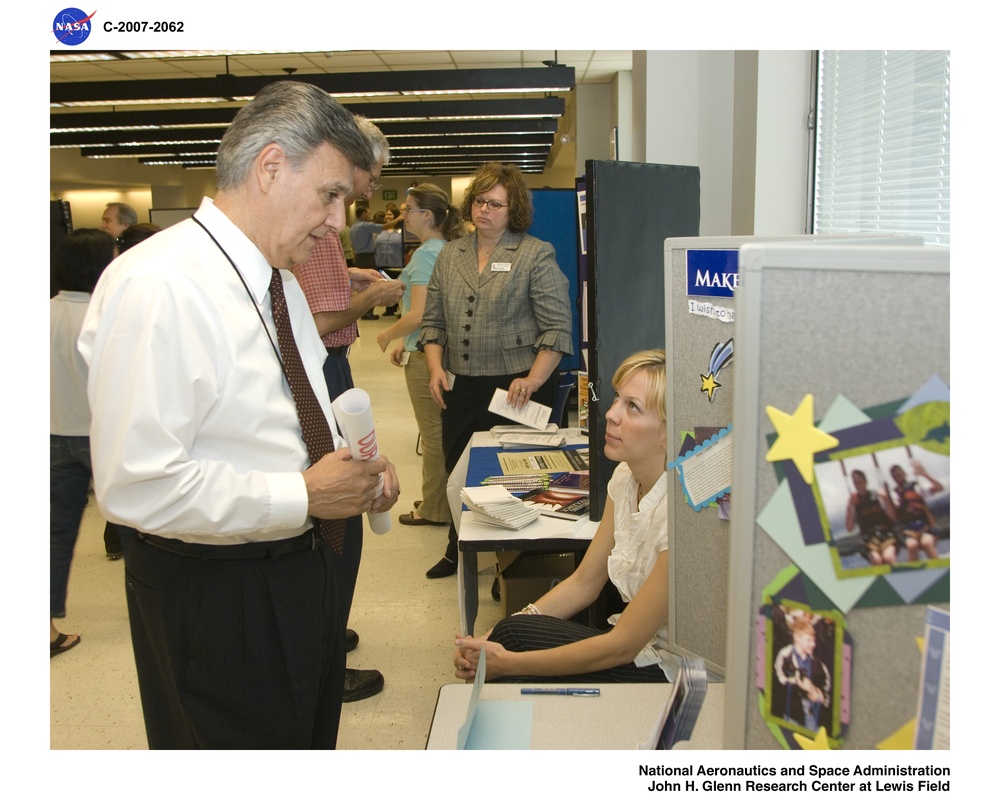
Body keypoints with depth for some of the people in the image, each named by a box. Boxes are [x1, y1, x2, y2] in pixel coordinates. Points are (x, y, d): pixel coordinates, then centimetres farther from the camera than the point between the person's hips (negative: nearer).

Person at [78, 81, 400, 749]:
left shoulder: (281, 280, 8)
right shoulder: (156, 286, -23)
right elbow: (135, 486, -28)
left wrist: (357, 468, 0)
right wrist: (302, 496, -23)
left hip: (303, 565, 9)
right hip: (217, 594, -9)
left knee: (312, 739, 26)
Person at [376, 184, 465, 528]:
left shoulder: (425, 255, -17)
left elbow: (418, 315, -22)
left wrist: (387, 335, -6)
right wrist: (405, 341, 17)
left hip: (427, 356, -9)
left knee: (433, 433, 2)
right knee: (444, 429, 17)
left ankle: (435, 509, 15)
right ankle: (445, 498, 30)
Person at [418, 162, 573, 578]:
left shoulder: (536, 255, -4)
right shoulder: (451, 254, 12)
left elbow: (557, 328, -9)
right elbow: (433, 320, 14)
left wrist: (532, 380, -19)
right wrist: (436, 366, -2)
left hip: (515, 388, -5)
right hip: (462, 388, 5)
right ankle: (459, 550, 35)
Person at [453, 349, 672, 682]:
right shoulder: (625, 477, -2)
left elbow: (622, 646, -21)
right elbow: (583, 583, 4)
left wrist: (507, 663, -16)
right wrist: (491, 640, -6)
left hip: (665, 670, -6)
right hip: (635, 646, 7)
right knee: (509, 632, -11)